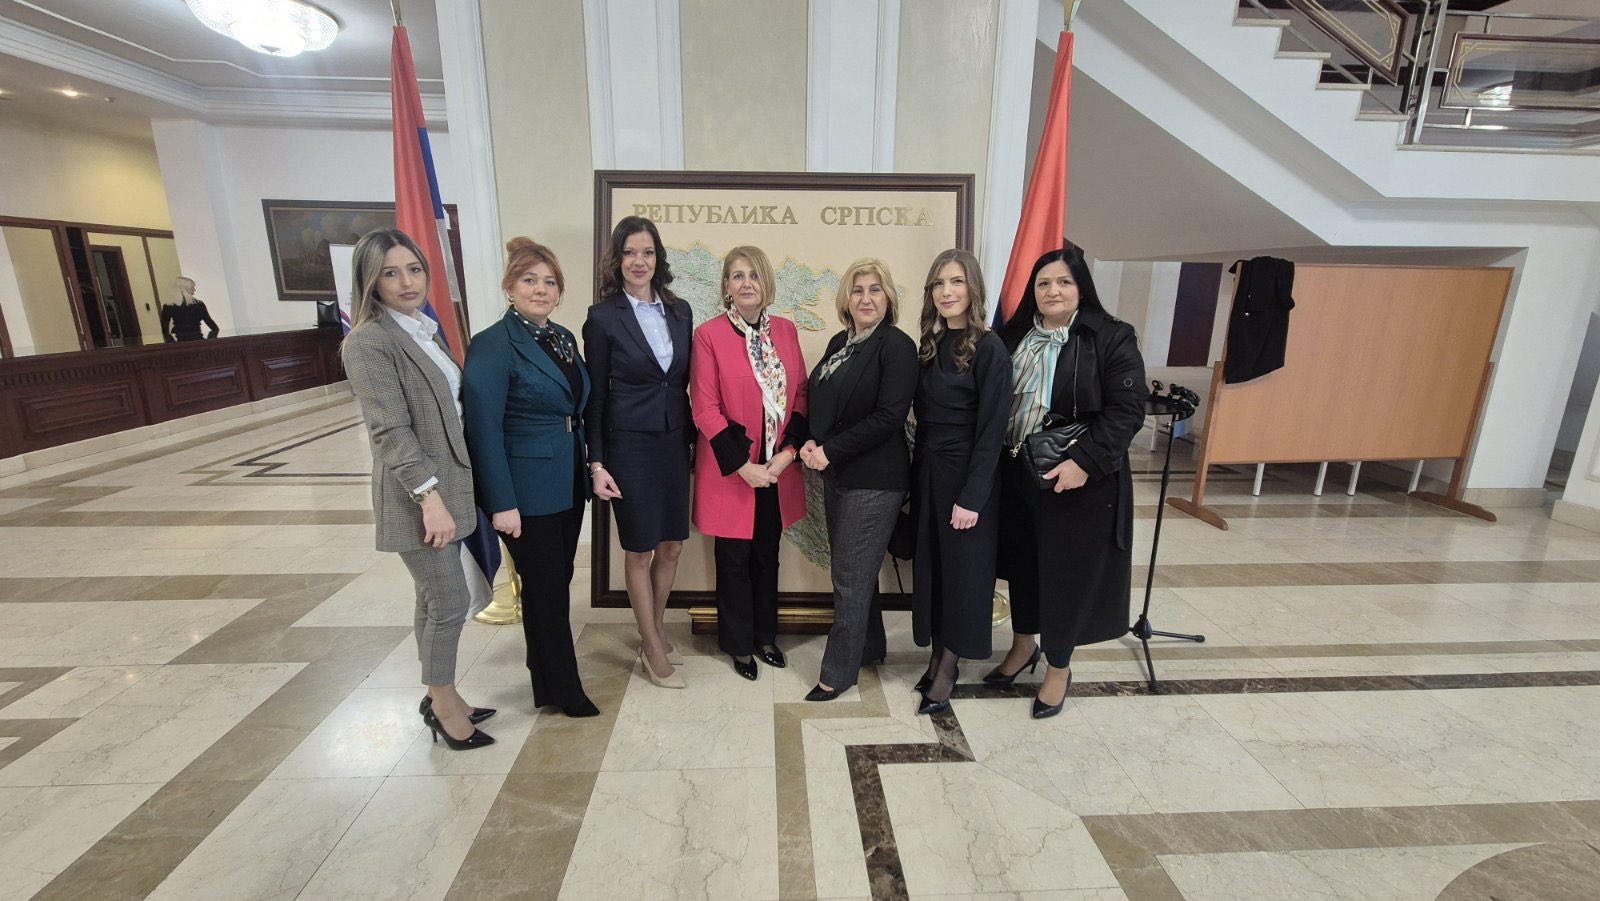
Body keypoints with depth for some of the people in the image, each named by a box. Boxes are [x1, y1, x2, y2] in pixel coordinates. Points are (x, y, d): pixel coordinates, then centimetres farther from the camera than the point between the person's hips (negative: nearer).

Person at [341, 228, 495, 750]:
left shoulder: (424, 330, 10)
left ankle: (438, 698, 32)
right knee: (449, 604, 1)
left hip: (445, 484, 8)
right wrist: (429, 496, -24)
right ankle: (444, 707, 21)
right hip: (417, 496, -8)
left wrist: (447, 492, 15)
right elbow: (391, 431, -21)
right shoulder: (370, 341, -15)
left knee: (434, 600, 17)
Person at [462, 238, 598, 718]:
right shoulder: (493, 345, -14)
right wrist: (502, 503, -18)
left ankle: (547, 667, 38)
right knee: (545, 587, 6)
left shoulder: (564, 338, 9)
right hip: (528, 490, -7)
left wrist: (591, 469, 10)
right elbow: (484, 430, -17)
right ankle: (560, 688, 24)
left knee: (558, 581, 18)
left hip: (568, 484, 7)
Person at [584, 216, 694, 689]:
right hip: (629, 445, -4)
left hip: (675, 442, 5)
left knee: (671, 546, 13)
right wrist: (596, 463, -8)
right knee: (639, 551, 7)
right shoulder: (603, 316, -5)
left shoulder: (680, 311, 6)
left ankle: (655, 632, 35)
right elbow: (594, 395, -4)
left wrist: (693, 438, 8)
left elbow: (687, 382, 10)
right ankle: (653, 650, 24)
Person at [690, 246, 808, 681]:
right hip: (731, 469, -4)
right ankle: (739, 644, 30)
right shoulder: (709, 334, -9)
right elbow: (705, 408, -11)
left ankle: (765, 636, 36)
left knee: (768, 555, 17)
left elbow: (801, 395, 6)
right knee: (735, 559, 10)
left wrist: (789, 450, -7)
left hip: (778, 469, 4)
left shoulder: (785, 330, 5)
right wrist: (741, 465, -15)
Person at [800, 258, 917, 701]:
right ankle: (869, 645, 37)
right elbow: (821, 402, 15)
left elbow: (888, 417, -19)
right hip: (836, 473, 8)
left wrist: (830, 450, -16)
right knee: (854, 569, 18)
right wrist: (811, 442, -4)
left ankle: (839, 671, 15)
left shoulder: (897, 345, -12)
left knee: (851, 578, 0)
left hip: (874, 479, -7)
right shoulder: (839, 343, 11)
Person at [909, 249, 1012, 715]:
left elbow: (991, 429, -15)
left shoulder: (989, 348, -12)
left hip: (965, 475, -7)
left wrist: (972, 497, -18)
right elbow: (924, 417, 9)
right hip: (927, 471, 7)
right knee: (930, 565, 13)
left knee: (962, 569, 7)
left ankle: (946, 670, 22)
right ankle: (937, 657, 29)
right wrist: (917, 474, 4)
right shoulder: (929, 345, 8)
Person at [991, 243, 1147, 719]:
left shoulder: (1112, 339, -9)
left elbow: (1126, 412, -14)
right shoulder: (1014, 336, 6)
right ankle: (1023, 646, 41)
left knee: (1066, 572, 7)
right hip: (1016, 475, 5)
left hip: (1079, 481, -5)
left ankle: (1059, 668, 29)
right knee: (1021, 563, 17)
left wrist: (1084, 461, -24)